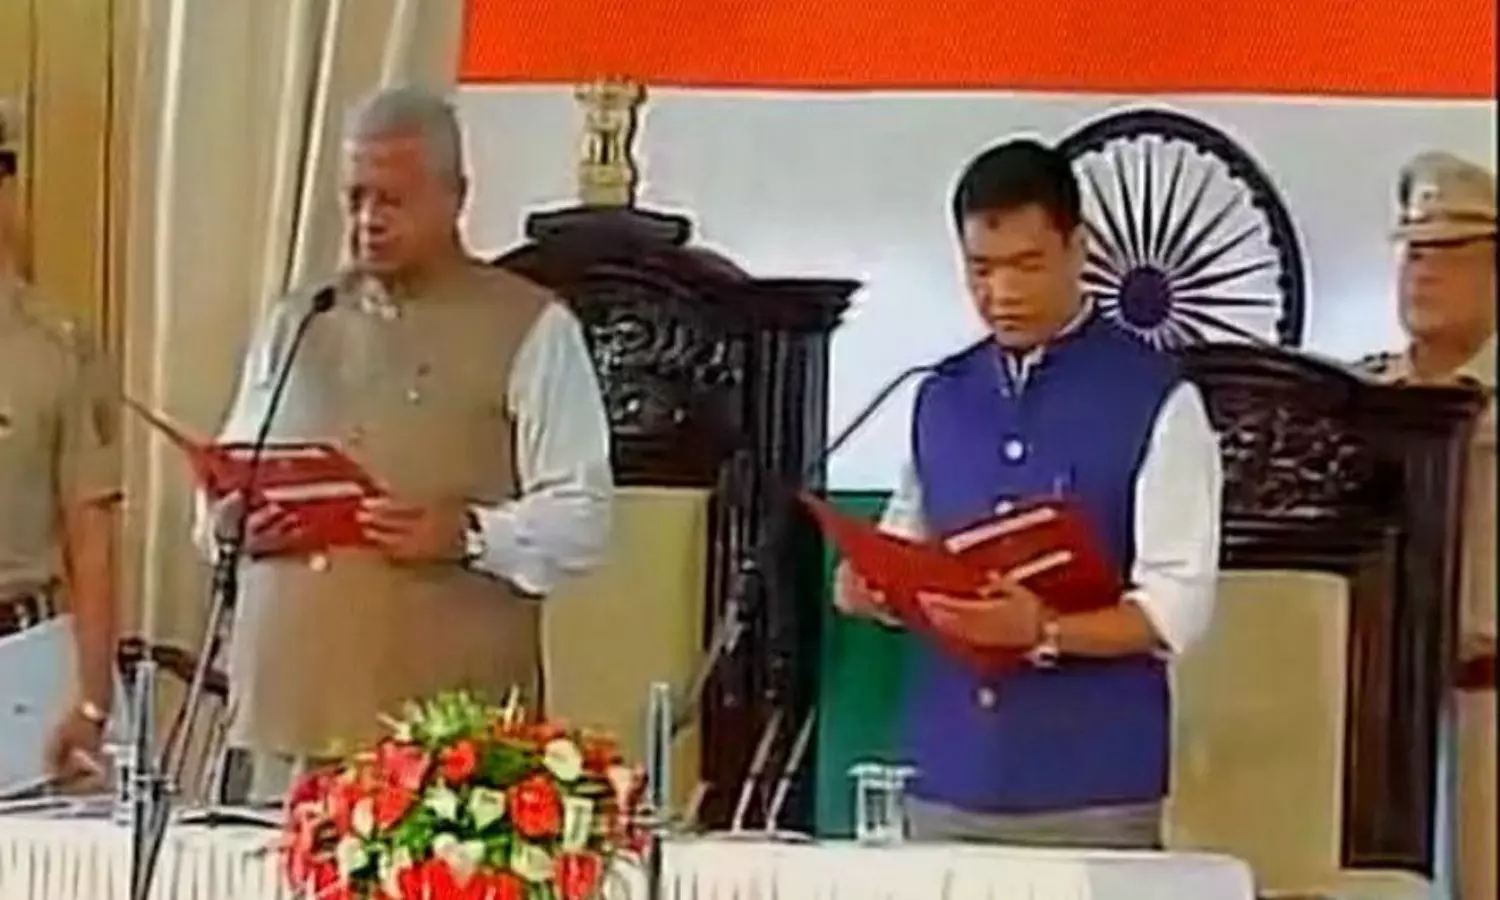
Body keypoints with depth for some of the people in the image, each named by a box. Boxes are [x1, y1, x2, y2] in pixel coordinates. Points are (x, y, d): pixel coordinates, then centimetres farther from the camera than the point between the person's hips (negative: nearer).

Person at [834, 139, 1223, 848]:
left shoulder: (1156, 401, -4)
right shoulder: (940, 397, 12)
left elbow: (1177, 606, -9)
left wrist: (1045, 632, -24)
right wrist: (872, 584, -5)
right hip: (946, 782, 4)